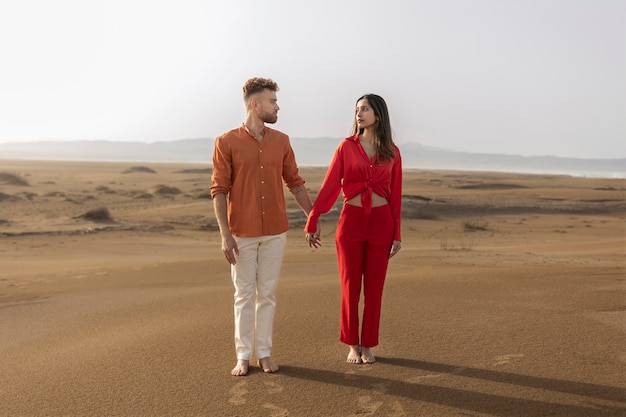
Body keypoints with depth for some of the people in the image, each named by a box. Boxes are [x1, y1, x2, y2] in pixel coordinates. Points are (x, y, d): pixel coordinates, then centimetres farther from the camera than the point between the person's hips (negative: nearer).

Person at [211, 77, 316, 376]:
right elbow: (219, 191, -7)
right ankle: (243, 356, 18)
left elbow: (295, 183, 11)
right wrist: (225, 235, -12)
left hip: (275, 233, 3)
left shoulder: (281, 141, 6)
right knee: (244, 295, 7)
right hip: (242, 234, -3)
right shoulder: (226, 142, -5)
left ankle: (264, 353, 21)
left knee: (267, 294, 9)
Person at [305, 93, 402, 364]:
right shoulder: (346, 147, 1)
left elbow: (395, 196, 5)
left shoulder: (392, 152, 4)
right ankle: (352, 345, 20)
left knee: (374, 288, 7)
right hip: (351, 221, -1)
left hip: (381, 223, 1)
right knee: (350, 287, 4)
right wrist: (312, 222, -7)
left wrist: (396, 234, 3)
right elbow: (329, 187, -3)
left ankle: (368, 345, 21)